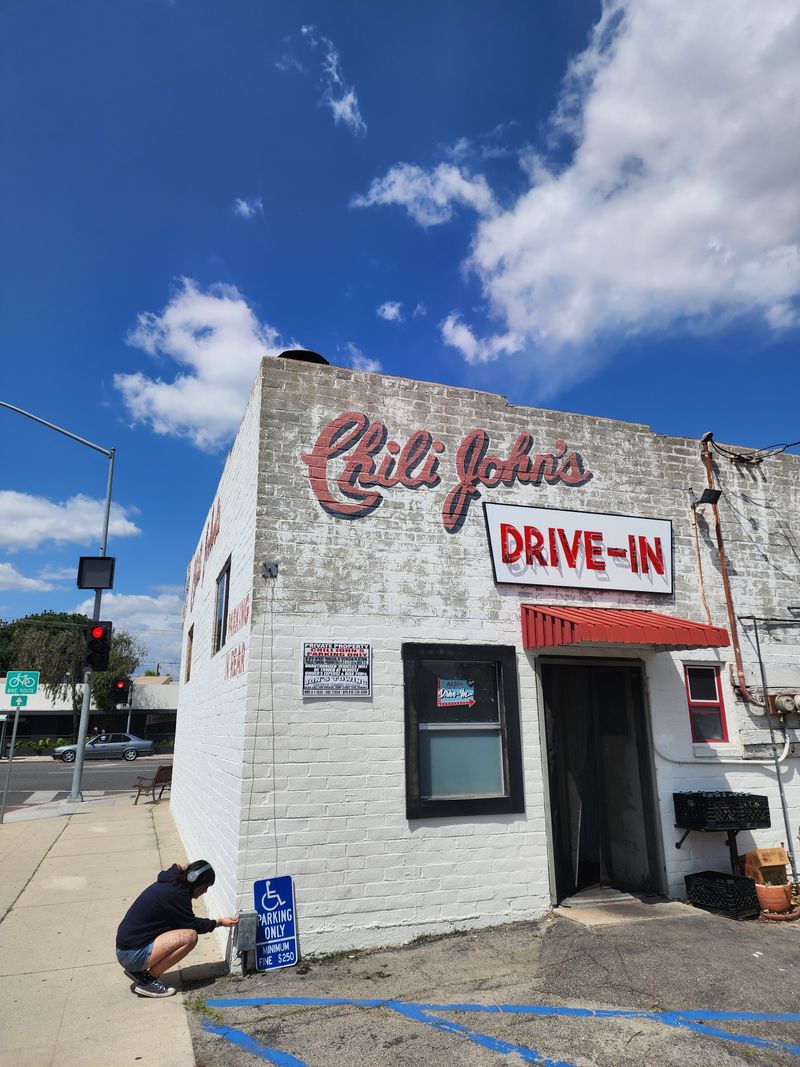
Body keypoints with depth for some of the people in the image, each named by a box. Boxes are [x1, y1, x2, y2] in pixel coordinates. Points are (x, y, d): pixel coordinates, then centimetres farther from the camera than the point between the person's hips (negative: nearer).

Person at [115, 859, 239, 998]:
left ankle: (137, 970, 14)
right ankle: (147, 981, -4)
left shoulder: (170, 883, 8)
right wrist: (220, 922, 2)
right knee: (190, 936, -16)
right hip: (133, 954, -10)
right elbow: (192, 925, -9)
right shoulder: (176, 894, -20)